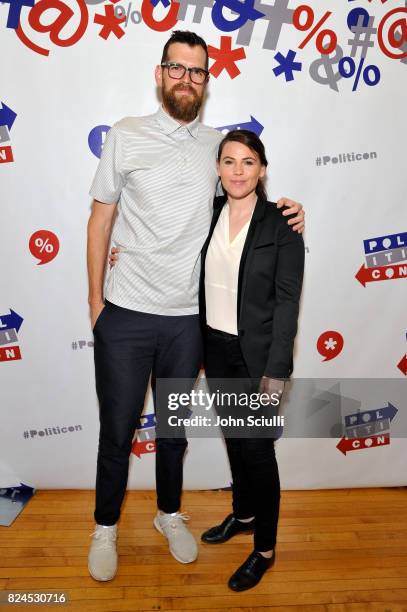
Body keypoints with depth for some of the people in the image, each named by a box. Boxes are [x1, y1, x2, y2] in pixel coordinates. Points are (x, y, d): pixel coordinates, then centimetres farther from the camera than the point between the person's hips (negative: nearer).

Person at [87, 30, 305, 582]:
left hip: (188, 318, 2)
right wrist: (96, 299, -1)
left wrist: (284, 211, -1)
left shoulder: (217, 145, 7)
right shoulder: (126, 135, 0)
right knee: (117, 430, 9)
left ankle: (170, 514, 40)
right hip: (125, 314, -2)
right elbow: (101, 220, 2)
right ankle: (105, 527, 34)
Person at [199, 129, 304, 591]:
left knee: (256, 447, 5)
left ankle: (265, 549, 28)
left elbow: (287, 301, -13)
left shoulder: (281, 224, -12)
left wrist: (275, 370, -16)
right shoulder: (208, 213, 2)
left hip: (257, 354, -5)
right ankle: (243, 514, 45)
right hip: (216, 347, 5)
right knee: (233, 437, 20)